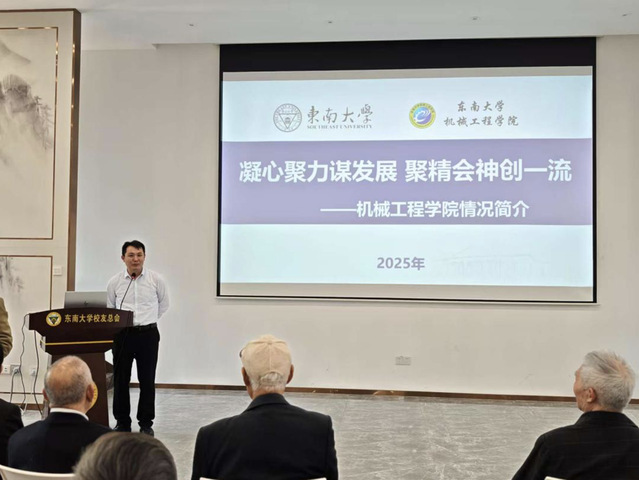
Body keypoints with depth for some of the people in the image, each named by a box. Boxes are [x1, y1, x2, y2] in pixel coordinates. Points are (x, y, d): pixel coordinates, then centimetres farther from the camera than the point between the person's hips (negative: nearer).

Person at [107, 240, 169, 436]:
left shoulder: (156, 280, -1)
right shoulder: (115, 282, 2)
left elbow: (163, 305, 11)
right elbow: (109, 309, 16)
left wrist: (147, 320, 8)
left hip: (148, 334, -1)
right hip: (122, 334, 1)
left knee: (147, 380, 4)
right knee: (120, 380, 6)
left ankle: (146, 423, 16)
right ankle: (122, 422, 20)